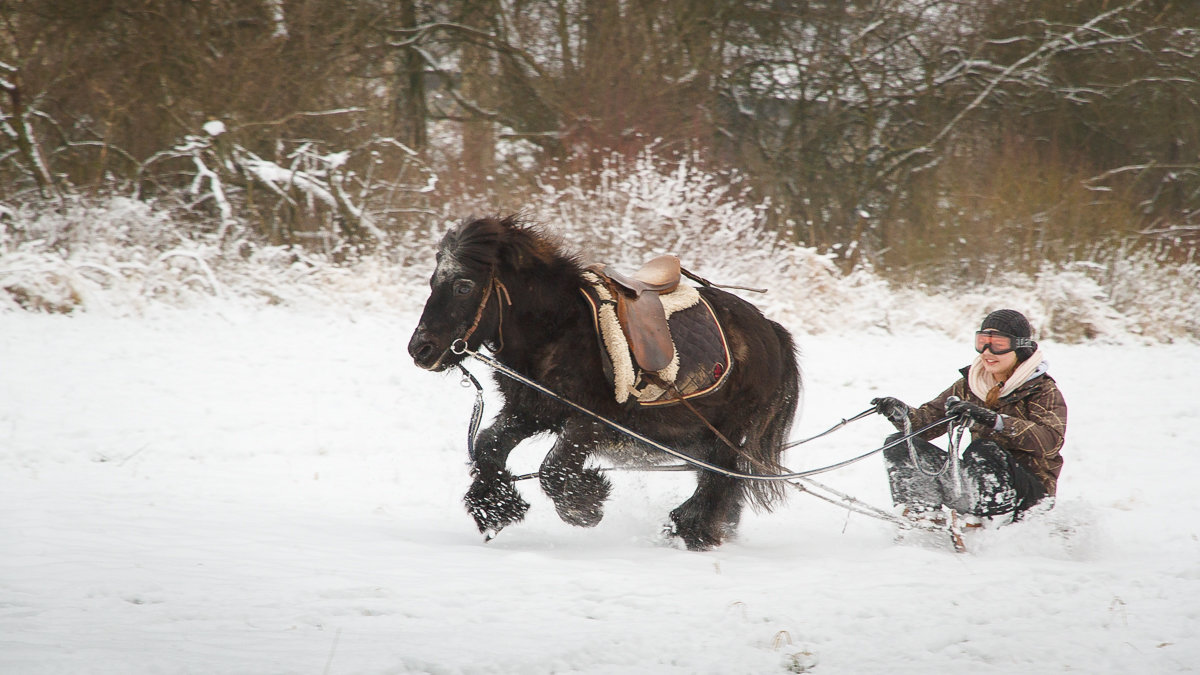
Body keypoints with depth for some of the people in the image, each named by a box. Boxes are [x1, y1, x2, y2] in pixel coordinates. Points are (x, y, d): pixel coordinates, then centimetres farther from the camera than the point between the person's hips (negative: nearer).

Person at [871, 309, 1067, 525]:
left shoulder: (1043, 390, -8)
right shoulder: (970, 386, 10)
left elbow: (1049, 440, -27)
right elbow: (929, 421, 8)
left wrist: (992, 420, -39)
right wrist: (902, 414, -16)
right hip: (980, 482, 6)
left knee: (983, 450, -37)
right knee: (899, 445, -6)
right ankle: (925, 516, -22)